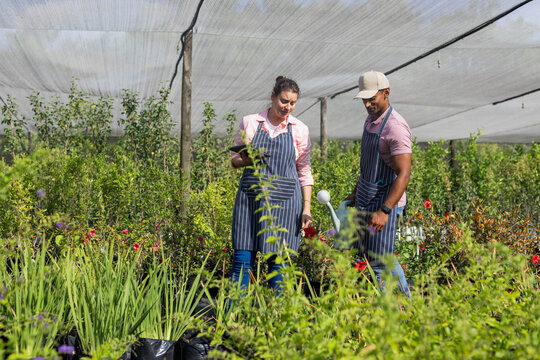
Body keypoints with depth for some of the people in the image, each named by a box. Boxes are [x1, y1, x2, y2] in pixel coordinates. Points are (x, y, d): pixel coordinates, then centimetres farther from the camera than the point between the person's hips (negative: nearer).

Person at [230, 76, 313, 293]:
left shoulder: (300, 130, 5)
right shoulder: (249, 123, 5)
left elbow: (304, 171, 8)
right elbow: (234, 160, 12)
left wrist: (307, 207, 2)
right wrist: (244, 160, -12)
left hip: (284, 200, 0)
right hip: (250, 196, 0)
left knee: (278, 261, 2)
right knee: (242, 259, -2)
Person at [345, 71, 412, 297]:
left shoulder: (396, 128, -20)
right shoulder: (371, 120, 10)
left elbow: (403, 175, -25)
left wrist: (384, 211, -33)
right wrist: (355, 194, 23)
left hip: (384, 201, -10)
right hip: (365, 199, 10)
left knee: (379, 261, -6)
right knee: (366, 255, 14)